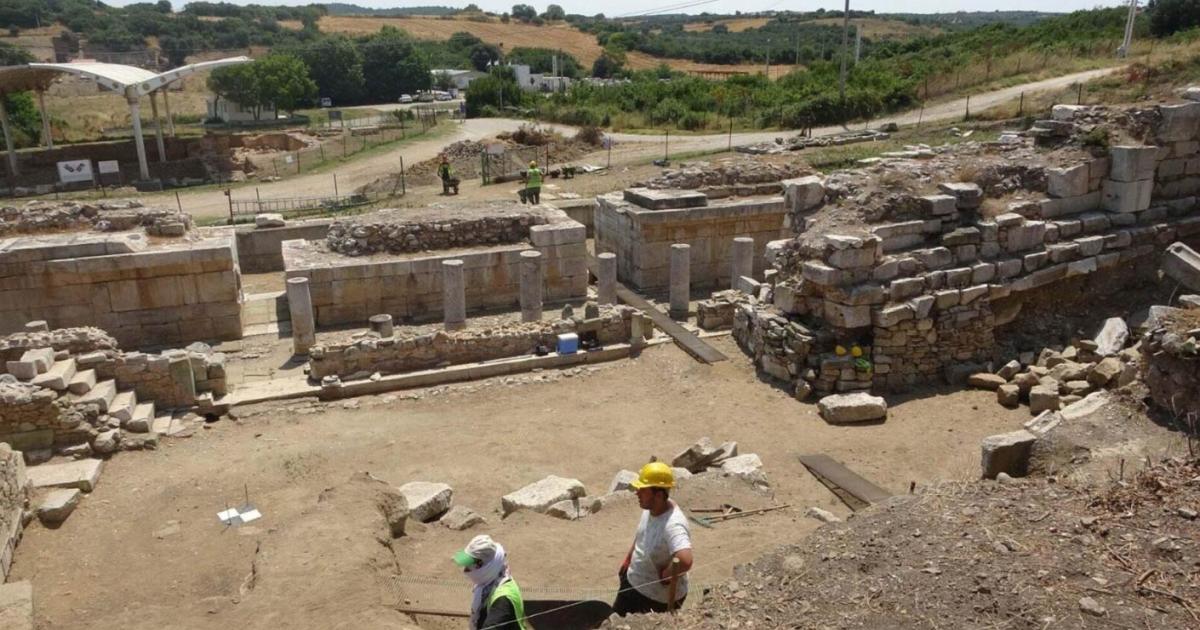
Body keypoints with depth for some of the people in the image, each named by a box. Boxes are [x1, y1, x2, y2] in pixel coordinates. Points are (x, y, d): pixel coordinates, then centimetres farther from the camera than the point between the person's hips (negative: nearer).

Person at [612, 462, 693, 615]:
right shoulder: (650, 508, -9)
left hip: (657, 598, -8)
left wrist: (666, 574, -34)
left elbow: (685, 561, -52)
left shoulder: (673, 526, -37)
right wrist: (629, 557, 11)